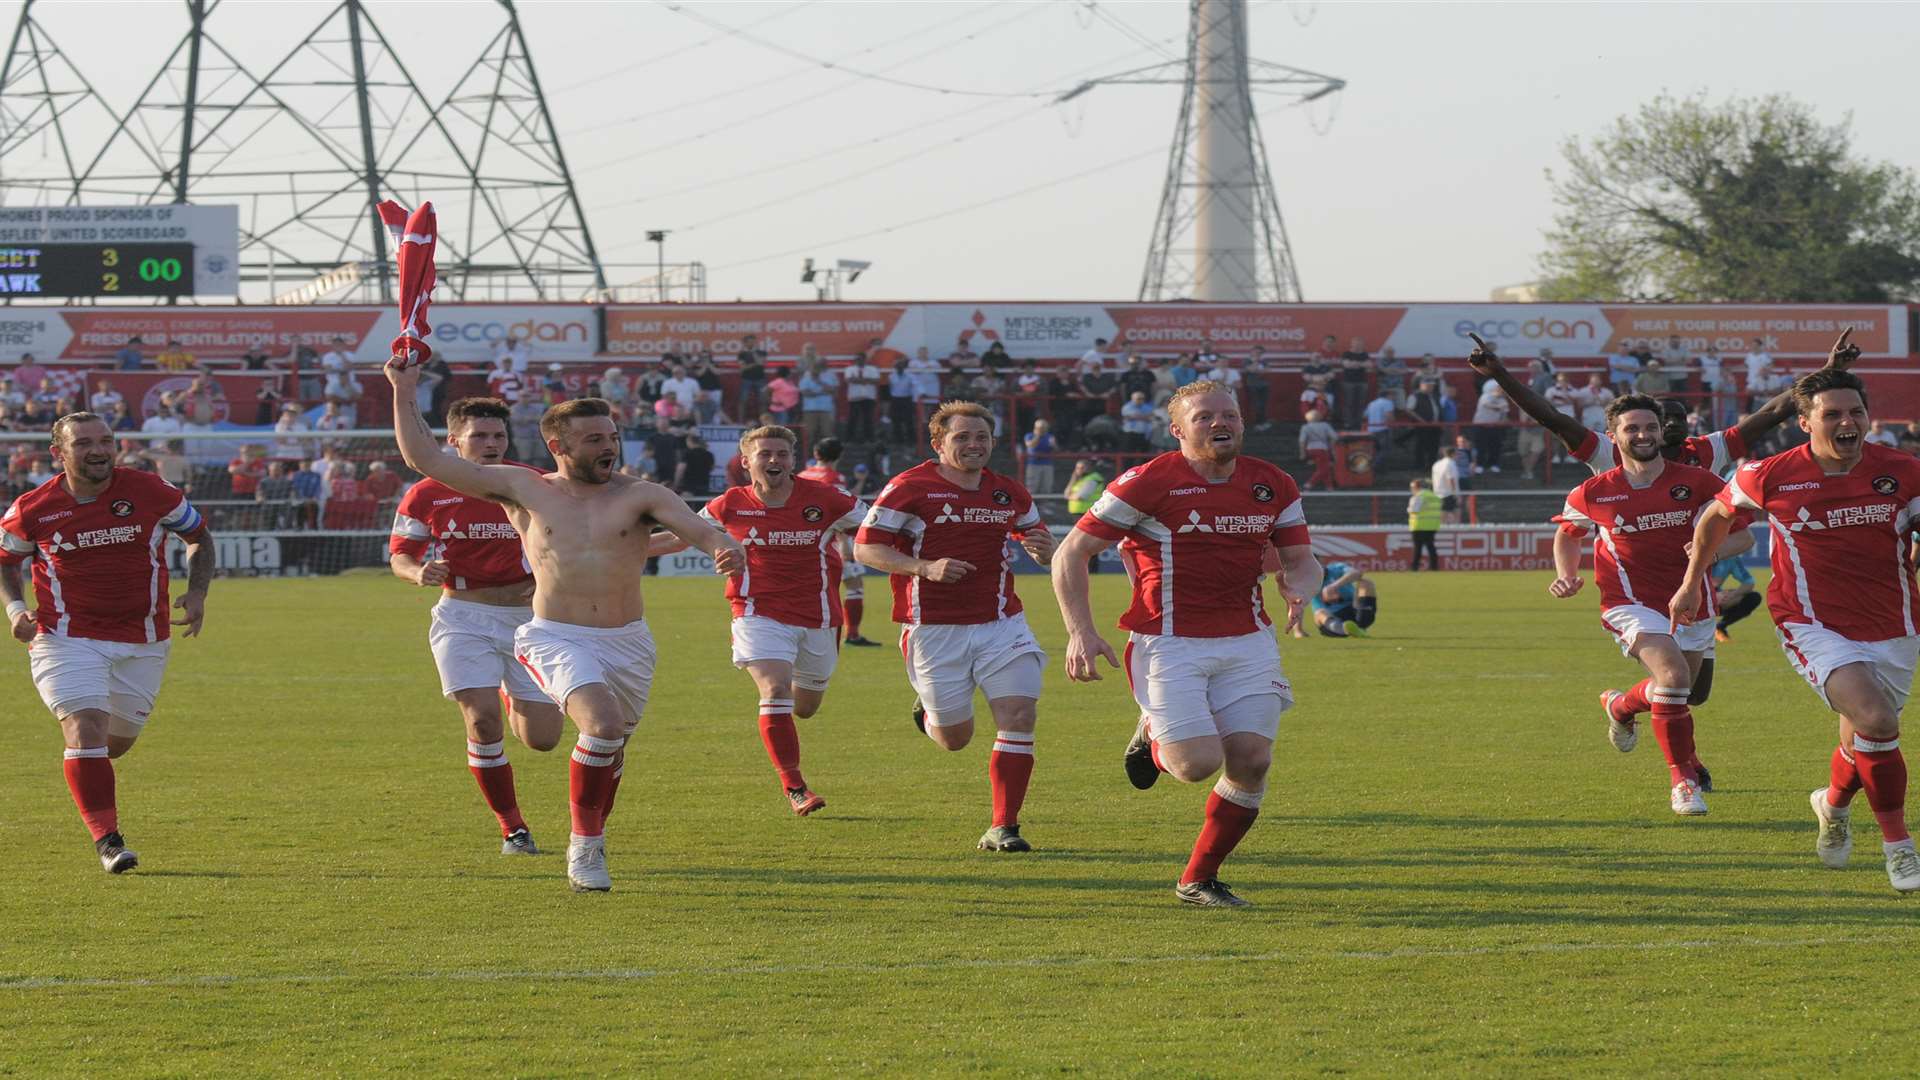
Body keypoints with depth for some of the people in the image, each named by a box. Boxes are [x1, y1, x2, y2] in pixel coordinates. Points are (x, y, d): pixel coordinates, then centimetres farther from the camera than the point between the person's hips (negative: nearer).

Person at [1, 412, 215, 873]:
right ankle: (107, 838, -10)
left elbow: (199, 537, 9)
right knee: (86, 730, -18)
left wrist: (197, 593, -5)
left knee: (119, 740, 13)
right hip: (67, 639, -2)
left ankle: (83, 764, 49)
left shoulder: (151, 492, -6)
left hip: (142, 641, 2)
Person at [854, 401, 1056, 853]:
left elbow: (1037, 538, 24)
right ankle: (928, 709, 43)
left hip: (1000, 622, 3)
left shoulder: (1009, 492, 9)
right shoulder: (910, 488, -8)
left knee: (1018, 718, -12)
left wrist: (1044, 548, -2)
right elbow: (865, 548, -9)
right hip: (935, 627, -3)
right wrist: (926, 568, -22)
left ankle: (1003, 827, -4)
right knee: (955, 738, 5)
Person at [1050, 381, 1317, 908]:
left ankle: (1199, 879, 12)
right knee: (1198, 762, -18)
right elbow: (1071, 553, -5)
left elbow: (1299, 557, 16)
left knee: (1251, 761, -8)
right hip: (1168, 642, -5)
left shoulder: (1274, 486, 6)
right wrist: (1081, 632, -14)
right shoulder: (1148, 483, -9)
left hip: (1247, 641, 5)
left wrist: (1299, 585, -9)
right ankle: (1153, 734, 20)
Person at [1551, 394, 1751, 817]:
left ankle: (1621, 707, 55)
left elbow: (1743, 535, -1)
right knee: (1673, 674, -28)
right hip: (1632, 604, -3)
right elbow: (1568, 534, 17)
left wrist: (1712, 549, -22)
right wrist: (1567, 576, -1)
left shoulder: (1697, 482, -6)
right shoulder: (1593, 494, -5)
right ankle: (1683, 778, -16)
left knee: (1675, 691, 19)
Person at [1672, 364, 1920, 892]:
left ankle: (1834, 804, 51)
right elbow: (1718, 515, 12)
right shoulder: (1772, 476, -8)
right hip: (1813, 627, -3)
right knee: (1875, 718, -26)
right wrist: (1691, 582, 21)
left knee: (1860, 745, 14)